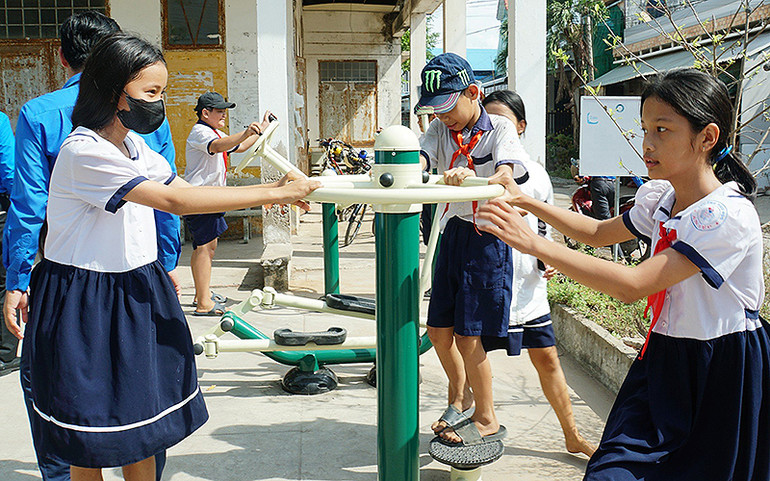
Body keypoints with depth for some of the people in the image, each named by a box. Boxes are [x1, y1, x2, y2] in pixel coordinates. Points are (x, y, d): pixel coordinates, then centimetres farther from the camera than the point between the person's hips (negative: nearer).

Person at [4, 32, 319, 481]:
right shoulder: (84, 152, -22)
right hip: (85, 303, -8)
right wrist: (273, 193, -25)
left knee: (141, 426, 13)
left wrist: (274, 188, -9)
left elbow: (186, 191, 3)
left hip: (137, 290, 8)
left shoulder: (135, 145, 7)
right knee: (90, 443, 6)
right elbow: (176, 201, -27)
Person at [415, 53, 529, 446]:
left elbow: (503, 178, -25)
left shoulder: (500, 129, -7)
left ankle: (487, 420, 16)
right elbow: (418, 163, -10)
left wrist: (469, 177, -46)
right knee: (438, 329, 11)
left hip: (486, 238, -6)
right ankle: (460, 397, 37)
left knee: (467, 335, -4)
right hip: (452, 233, 6)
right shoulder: (439, 129, 8)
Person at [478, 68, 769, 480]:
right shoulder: (660, 198, 1)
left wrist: (532, 243, -32)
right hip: (664, 358, 6)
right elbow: (600, 233, 20)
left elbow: (632, 285, -31)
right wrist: (527, 202, 9)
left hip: (723, 373, -6)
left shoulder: (728, 215, -23)